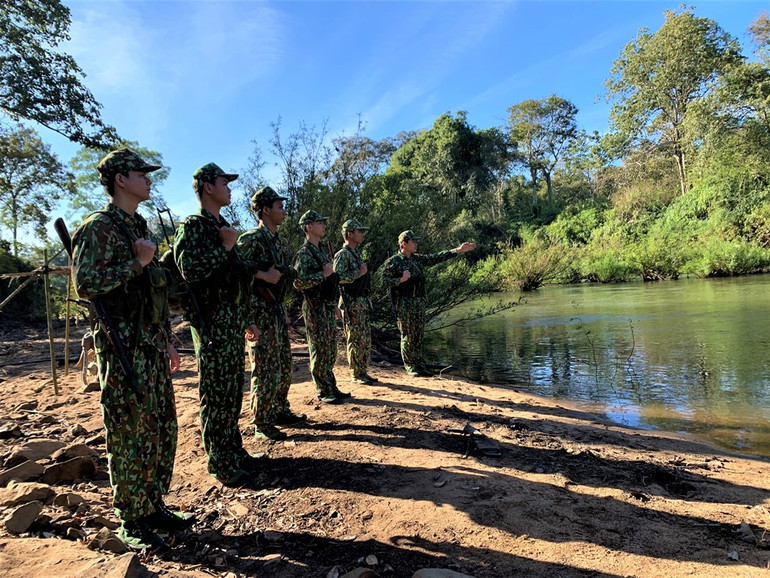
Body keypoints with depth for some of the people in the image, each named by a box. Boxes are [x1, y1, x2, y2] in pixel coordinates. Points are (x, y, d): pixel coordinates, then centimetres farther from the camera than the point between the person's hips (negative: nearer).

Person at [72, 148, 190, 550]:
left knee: (162, 430, 13)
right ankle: (131, 522, 15)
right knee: (129, 436, 1)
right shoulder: (99, 228, -8)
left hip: (152, 345, 8)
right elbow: (86, 285, -19)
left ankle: (153, 507, 27)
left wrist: (167, 342, 19)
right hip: (123, 347, -8)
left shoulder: (138, 227, 18)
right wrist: (137, 263, -17)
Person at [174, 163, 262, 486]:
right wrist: (224, 247, -14)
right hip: (212, 322, -8)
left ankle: (234, 451, 25)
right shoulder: (193, 226, -7)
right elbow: (189, 270, -23)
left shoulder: (223, 227, 19)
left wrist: (246, 320, 21)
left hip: (233, 319, 9)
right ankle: (220, 463, 9)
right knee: (215, 394, -1)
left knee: (232, 392, 14)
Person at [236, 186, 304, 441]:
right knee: (267, 370, -3)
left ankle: (281, 411, 31)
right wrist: (261, 274, -23)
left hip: (277, 308, 9)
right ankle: (262, 425, 8)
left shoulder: (279, 242, 14)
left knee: (284, 367, 16)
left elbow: (291, 272, 16)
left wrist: (279, 272, -1)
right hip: (260, 312, -9)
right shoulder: (251, 239, -13)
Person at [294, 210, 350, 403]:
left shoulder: (322, 252, 17)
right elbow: (298, 282, -22)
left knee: (330, 351, 12)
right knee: (319, 351, -2)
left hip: (328, 307, 9)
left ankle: (332, 388, 21)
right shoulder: (304, 253, -12)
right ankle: (323, 392, 7)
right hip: (315, 309, -9)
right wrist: (324, 274, -20)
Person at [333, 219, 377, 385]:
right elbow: (337, 278, -24)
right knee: (355, 340, -3)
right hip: (351, 304, -9)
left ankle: (363, 372, 20)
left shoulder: (357, 253, 17)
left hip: (362, 303, 9)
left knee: (366, 340, 12)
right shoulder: (342, 254, -11)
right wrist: (359, 273, -18)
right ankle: (356, 375, 7)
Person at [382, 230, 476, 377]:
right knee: (407, 336, 0)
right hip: (404, 303, -6)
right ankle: (410, 367, 9)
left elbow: (437, 258, 12)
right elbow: (385, 279, -11)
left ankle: (420, 365, 18)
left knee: (418, 335, 10)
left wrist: (458, 250, 9)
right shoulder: (393, 262, -7)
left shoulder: (418, 259, 13)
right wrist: (401, 280, -24)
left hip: (419, 302, 7)